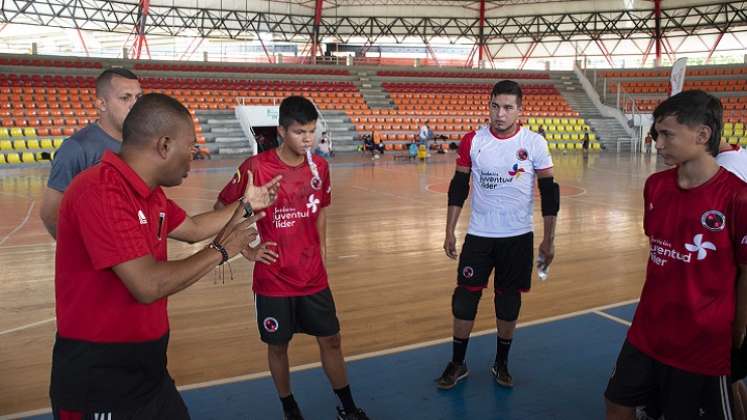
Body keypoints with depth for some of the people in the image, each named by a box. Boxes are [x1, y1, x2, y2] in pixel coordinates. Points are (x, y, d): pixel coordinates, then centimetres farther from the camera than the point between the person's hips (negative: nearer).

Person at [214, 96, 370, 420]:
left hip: (314, 277, 4)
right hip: (274, 279, -3)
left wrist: (321, 248, 9)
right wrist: (248, 251, -6)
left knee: (331, 340, 11)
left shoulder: (319, 166, -1)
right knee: (278, 346, 12)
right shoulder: (256, 167, -15)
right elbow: (221, 209, -4)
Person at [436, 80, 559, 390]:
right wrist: (450, 231, 1)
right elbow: (458, 188, 3)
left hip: (518, 237, 0)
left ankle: (501, 363, 29)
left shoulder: (534, 143, -7)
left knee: (508, 301, 10)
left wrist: (549, 240, -2)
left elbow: (549, 192, -1)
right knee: (464, 298, 2)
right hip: (478, 235, 1)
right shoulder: (472, 141, -4)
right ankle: (457, 364, 20)